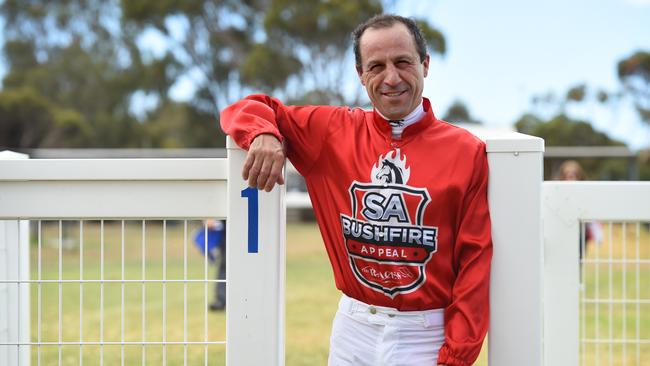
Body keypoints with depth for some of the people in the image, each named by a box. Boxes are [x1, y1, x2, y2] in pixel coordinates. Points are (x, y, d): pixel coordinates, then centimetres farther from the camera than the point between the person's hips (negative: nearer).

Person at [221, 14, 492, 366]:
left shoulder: (466, 151, -5)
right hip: (353, 330, 2)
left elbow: (474, 259, -6)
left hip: (427, 337, -2)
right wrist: (263, 135, -15)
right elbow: (247, 110, 9)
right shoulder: (334, 130, 2)